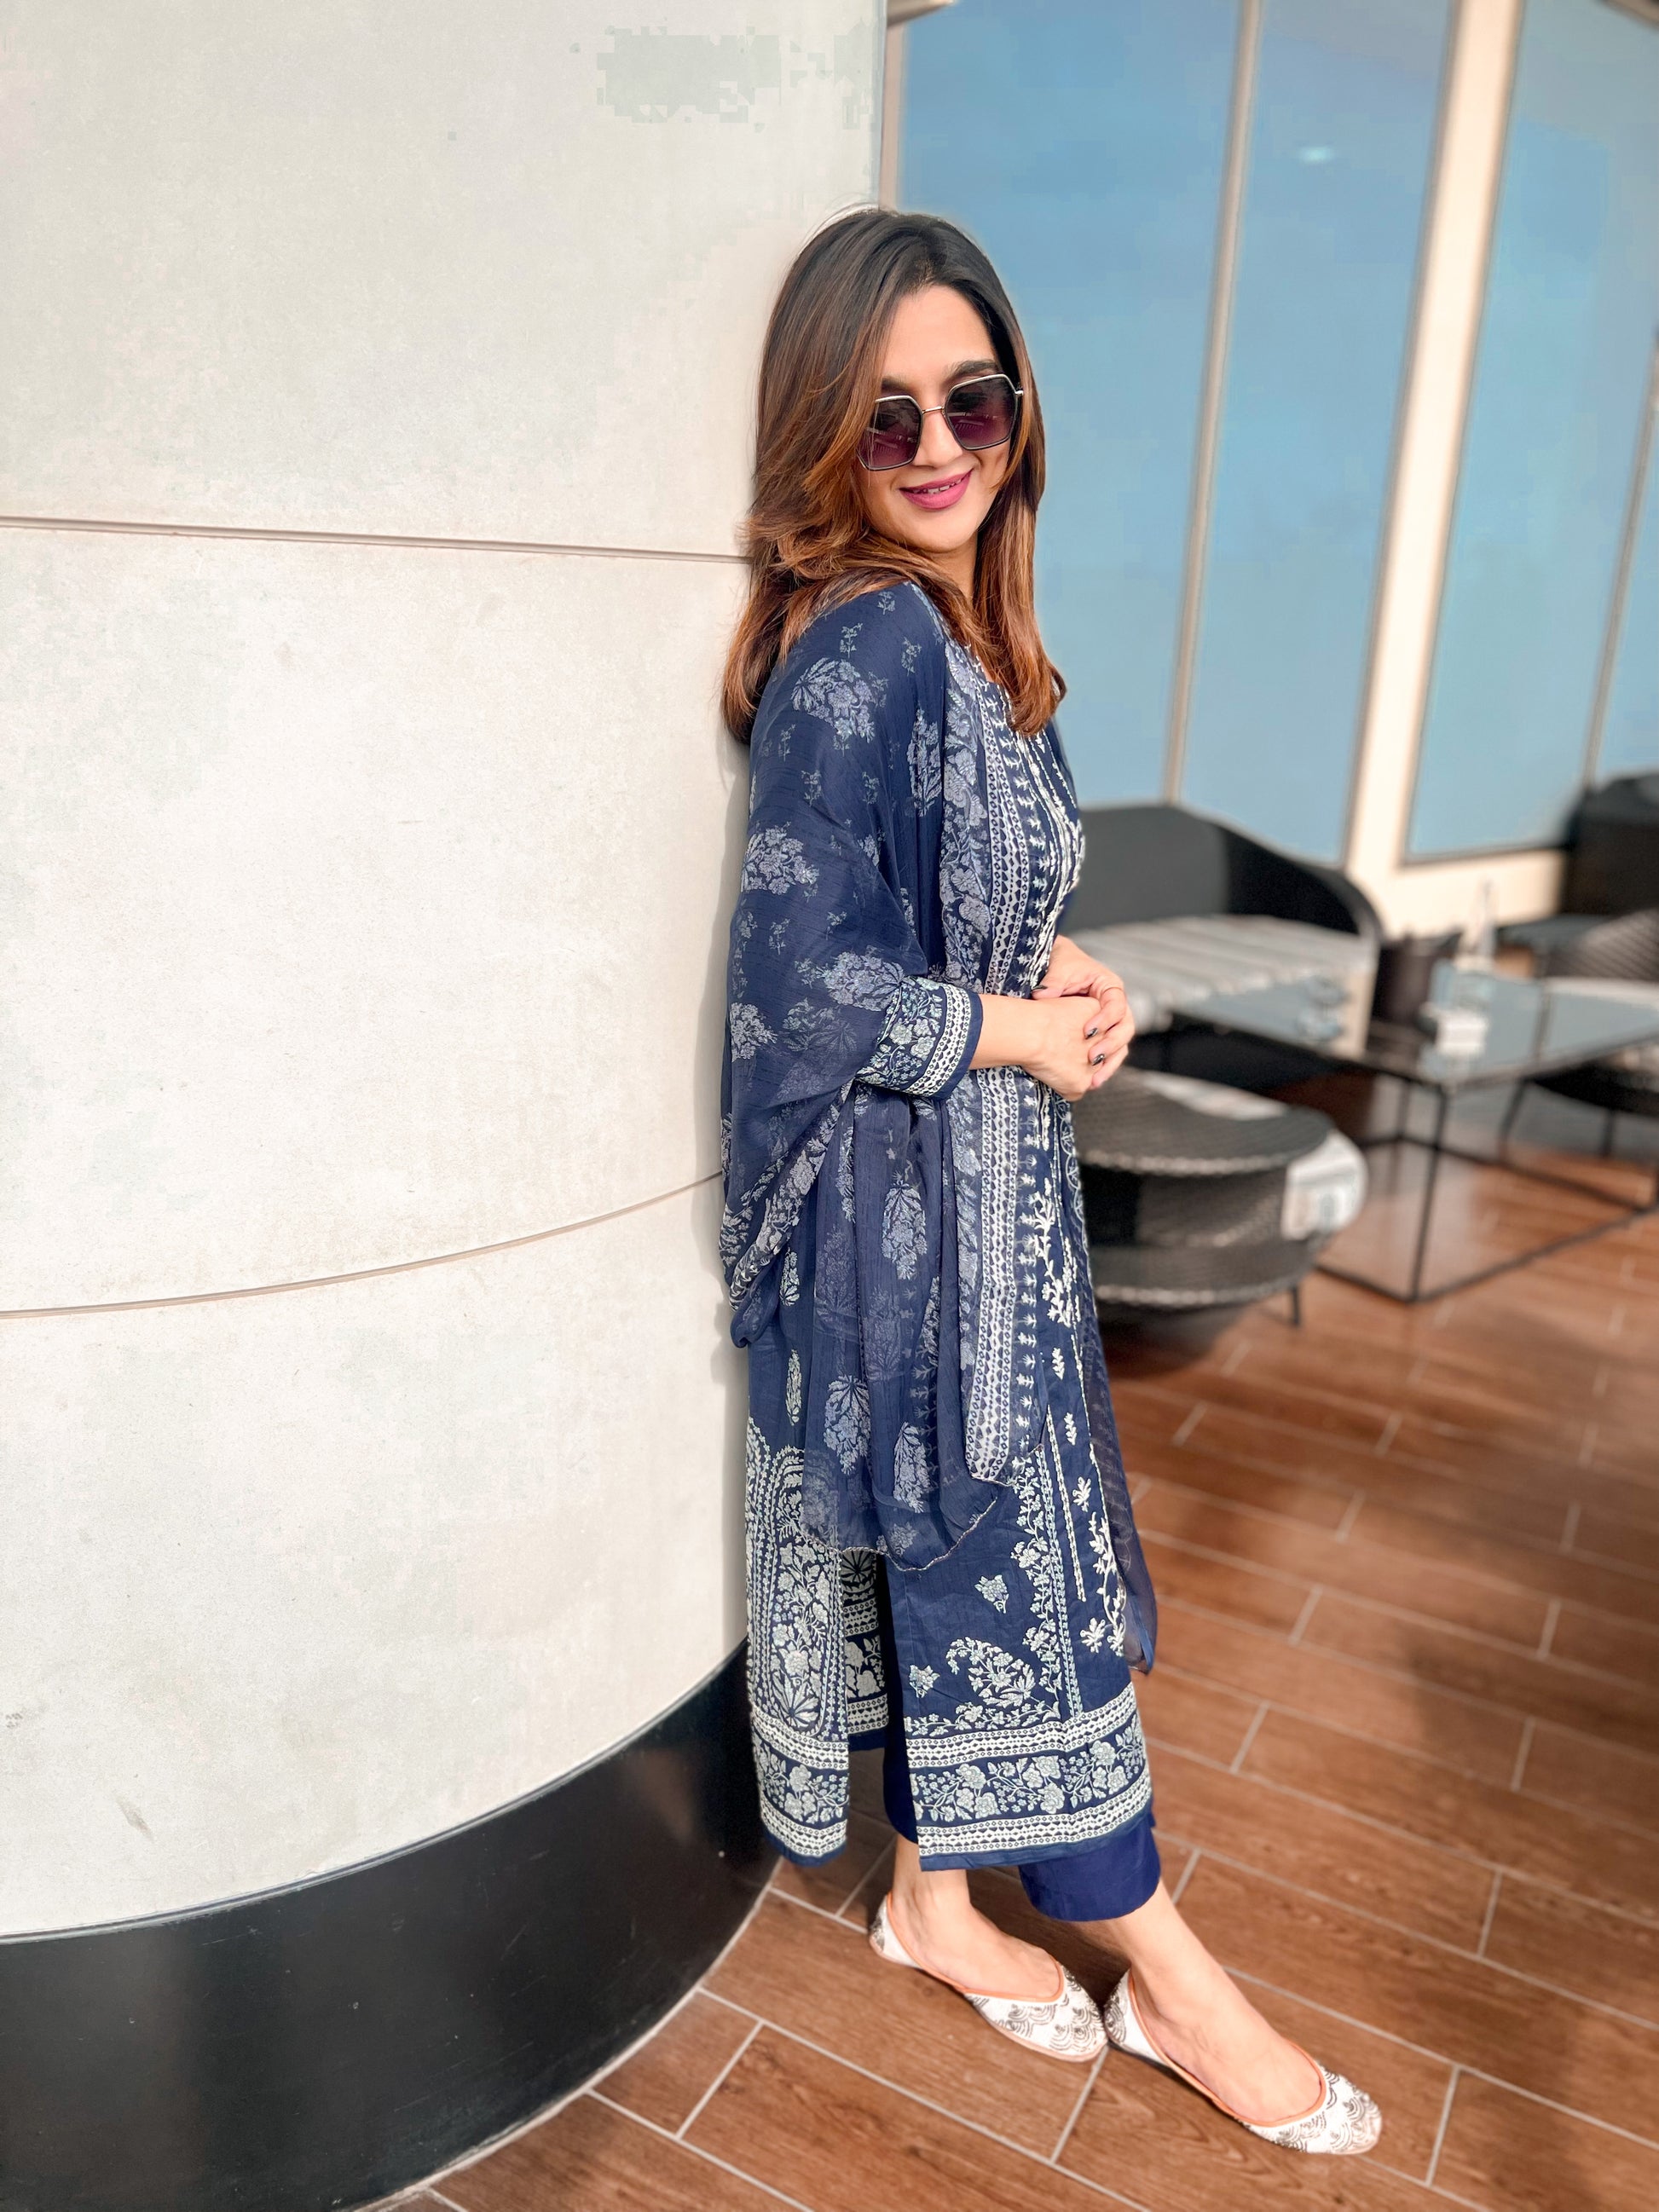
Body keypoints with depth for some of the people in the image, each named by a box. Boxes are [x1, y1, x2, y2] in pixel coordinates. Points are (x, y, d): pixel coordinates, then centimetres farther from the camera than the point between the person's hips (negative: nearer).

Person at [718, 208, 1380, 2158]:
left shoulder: (962, 636, 8)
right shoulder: (861, 643, -19)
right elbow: (802, 971, -24)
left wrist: (1054, 971, 0)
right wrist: (1021, 1029, -12)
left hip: (978, 1176, 9)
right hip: (902, 1187, -9)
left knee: (955, 1547, 18)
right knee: (1003, 1552, 6)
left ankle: (937, 1905, 39)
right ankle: (1166, 1974, 27)